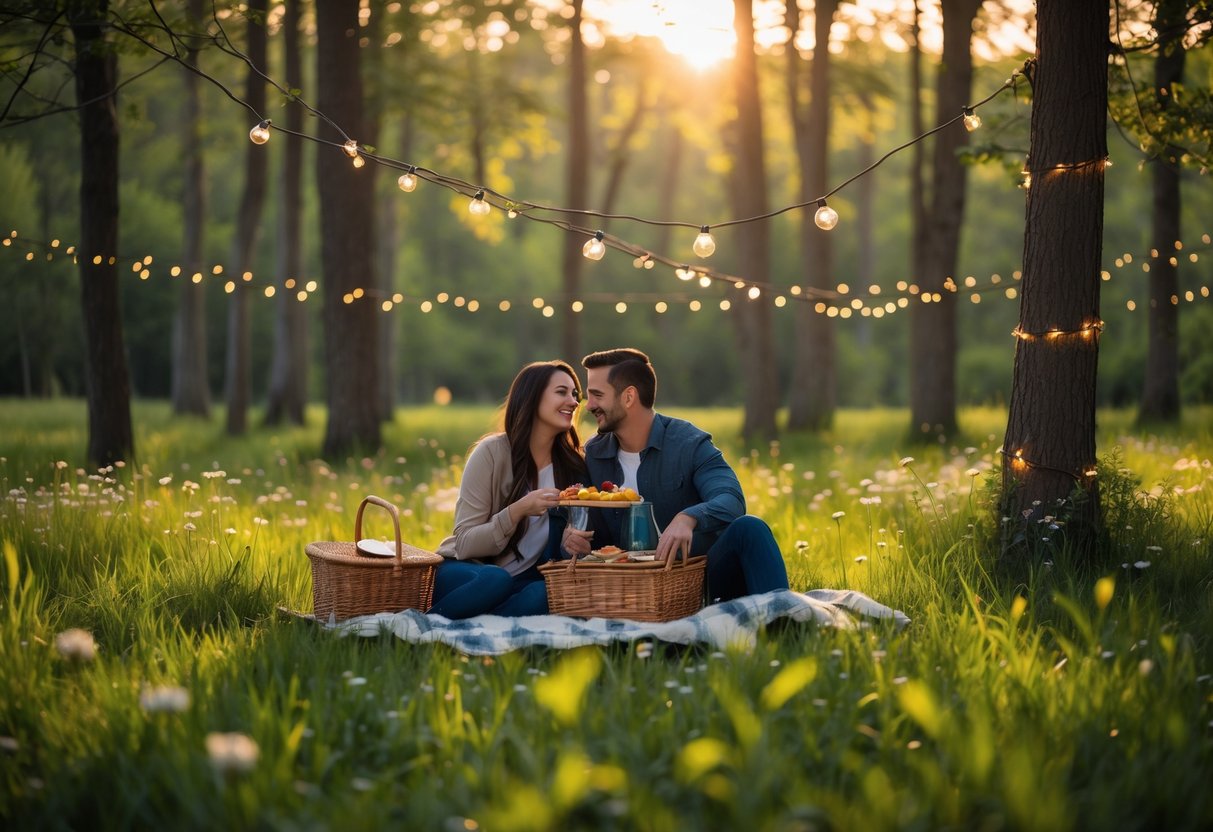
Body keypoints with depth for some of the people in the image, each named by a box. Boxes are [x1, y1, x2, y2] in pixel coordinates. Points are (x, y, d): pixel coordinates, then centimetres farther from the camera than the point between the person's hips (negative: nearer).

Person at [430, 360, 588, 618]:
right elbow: (465, 545, -11)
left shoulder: (572, 464, 2)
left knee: (545, 594, -33)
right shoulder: (492, 452, -10)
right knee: (495, 579, -38)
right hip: (466, 572, -3)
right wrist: (518, 511, -27)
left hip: (525, 578, 3)